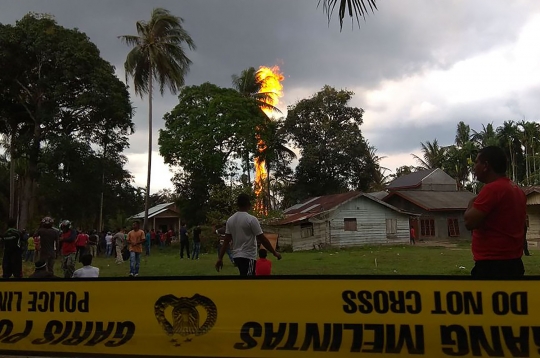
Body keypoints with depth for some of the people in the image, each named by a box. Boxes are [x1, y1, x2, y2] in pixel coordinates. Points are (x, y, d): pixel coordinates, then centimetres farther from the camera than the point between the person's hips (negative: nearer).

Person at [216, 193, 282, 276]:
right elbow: (262, 239, -13)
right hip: (248, 257, -7)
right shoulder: (251, 219, -14)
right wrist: (274, 252, -3)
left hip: (236, 256, 7)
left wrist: (220, 258, 11)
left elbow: (226, 241, 5)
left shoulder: (230, 220, 4)